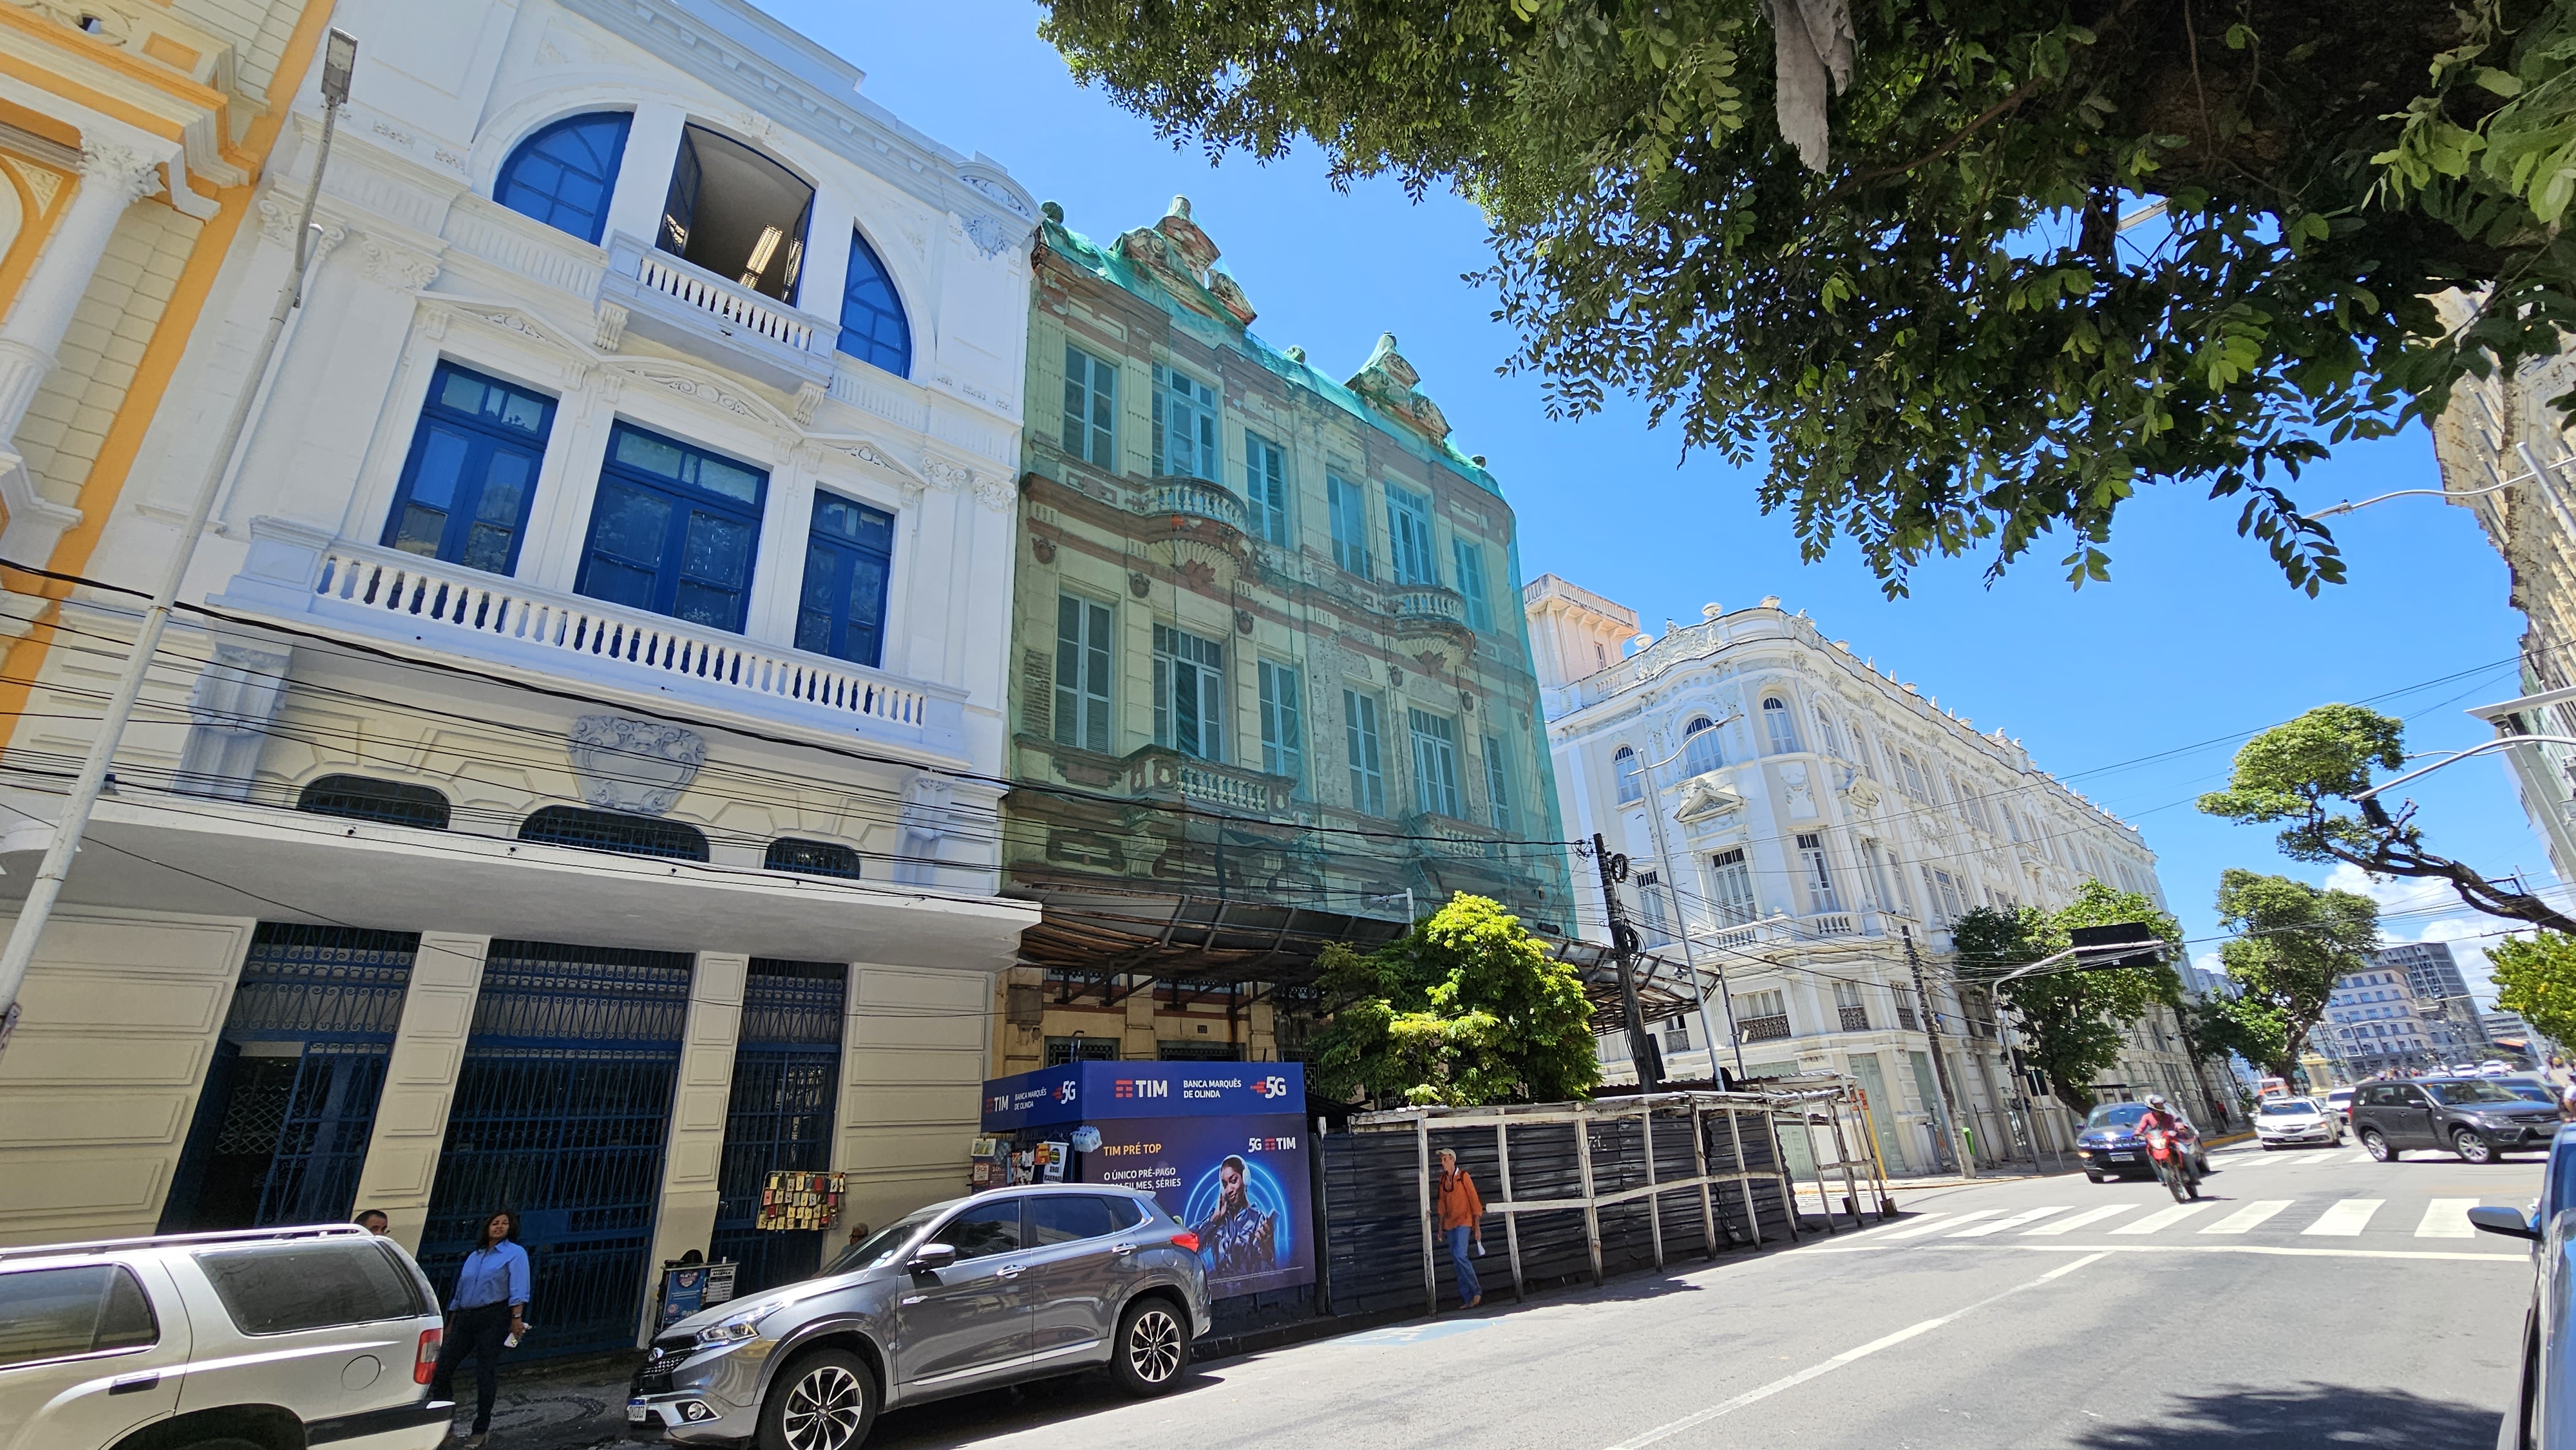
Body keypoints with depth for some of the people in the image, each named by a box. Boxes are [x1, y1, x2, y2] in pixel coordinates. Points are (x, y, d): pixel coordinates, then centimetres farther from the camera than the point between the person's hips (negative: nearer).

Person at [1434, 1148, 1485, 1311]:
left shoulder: (1463, 1176, -9)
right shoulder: (1443, 1179, 9)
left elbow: (1474, 1201, -9)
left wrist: (1477, 1227, -11)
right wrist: (1441, 1227, 15)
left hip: (1463, 1221, -6)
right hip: (1450, 1224, 6)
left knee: (1459, 1255, -21)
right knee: (1456, 1261, 5)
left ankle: (1476, 1291, -8)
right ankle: (1468, 1298, 12)